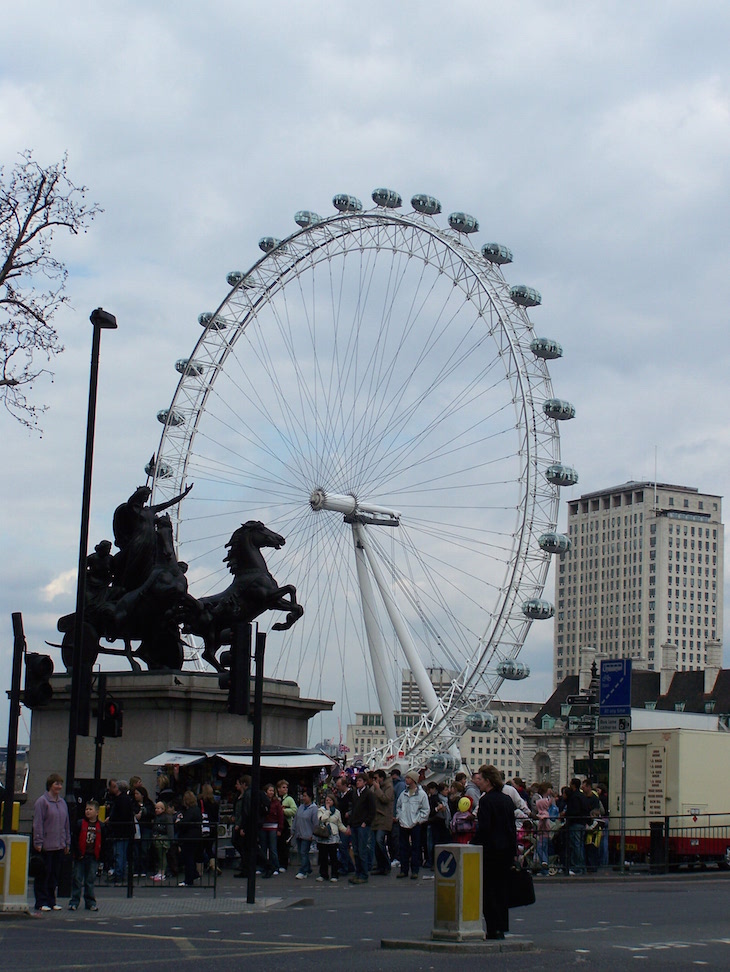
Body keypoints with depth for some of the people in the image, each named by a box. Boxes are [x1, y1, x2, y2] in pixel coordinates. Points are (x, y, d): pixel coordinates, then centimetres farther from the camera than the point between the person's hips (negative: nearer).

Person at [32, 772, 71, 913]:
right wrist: (38, 843, -13)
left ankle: (51, 901, 16)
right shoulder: (42, 801, -7)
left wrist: (67, 842, 15)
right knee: (44, 874, -3)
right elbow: (37, 824, -9)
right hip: (46, 846, -6)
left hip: (59, 846, 6)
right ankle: (41, 902, 3)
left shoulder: (62, 802, 14)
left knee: (55, 874, 9)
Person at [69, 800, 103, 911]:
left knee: (90, 881, 8)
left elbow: (102, 842, 10)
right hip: (80, 856, -1)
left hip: (93, 857, 1)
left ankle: (90, 902, 15)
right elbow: (74, 839, -4)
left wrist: (100, 855, 2)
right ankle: (74, 902, 7)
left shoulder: (101, 826, 4)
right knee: (77, 879, 2)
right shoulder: (80, 824, -2)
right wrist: (77, 853, -11)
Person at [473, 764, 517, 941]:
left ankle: (494, 928, -4)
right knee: (502, 888, 13)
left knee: (489, 889, -2)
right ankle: (502, 926, 16)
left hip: (490, 850, -8)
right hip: (507, 850, 8)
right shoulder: (507, 799, 11)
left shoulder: (486, 800, -13)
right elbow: (512, 826, 14)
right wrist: (514, 850, 18)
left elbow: (483, 828, -19)